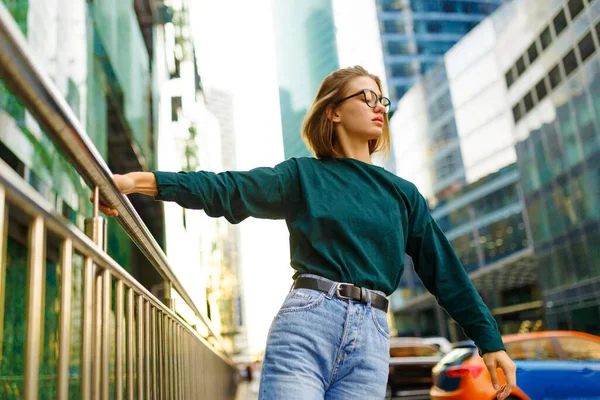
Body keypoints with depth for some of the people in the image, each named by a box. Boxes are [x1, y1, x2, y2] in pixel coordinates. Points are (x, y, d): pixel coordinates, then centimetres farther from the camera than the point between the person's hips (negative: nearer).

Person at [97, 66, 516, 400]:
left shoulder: (403, 193, 17)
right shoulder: (303, 175, 9)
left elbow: (445, 270, 15)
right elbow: (226, 188, -3)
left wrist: (490, 341, 10)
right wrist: (141, 180, -14)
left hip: (371, 340, 3)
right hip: (305, 322, -2)